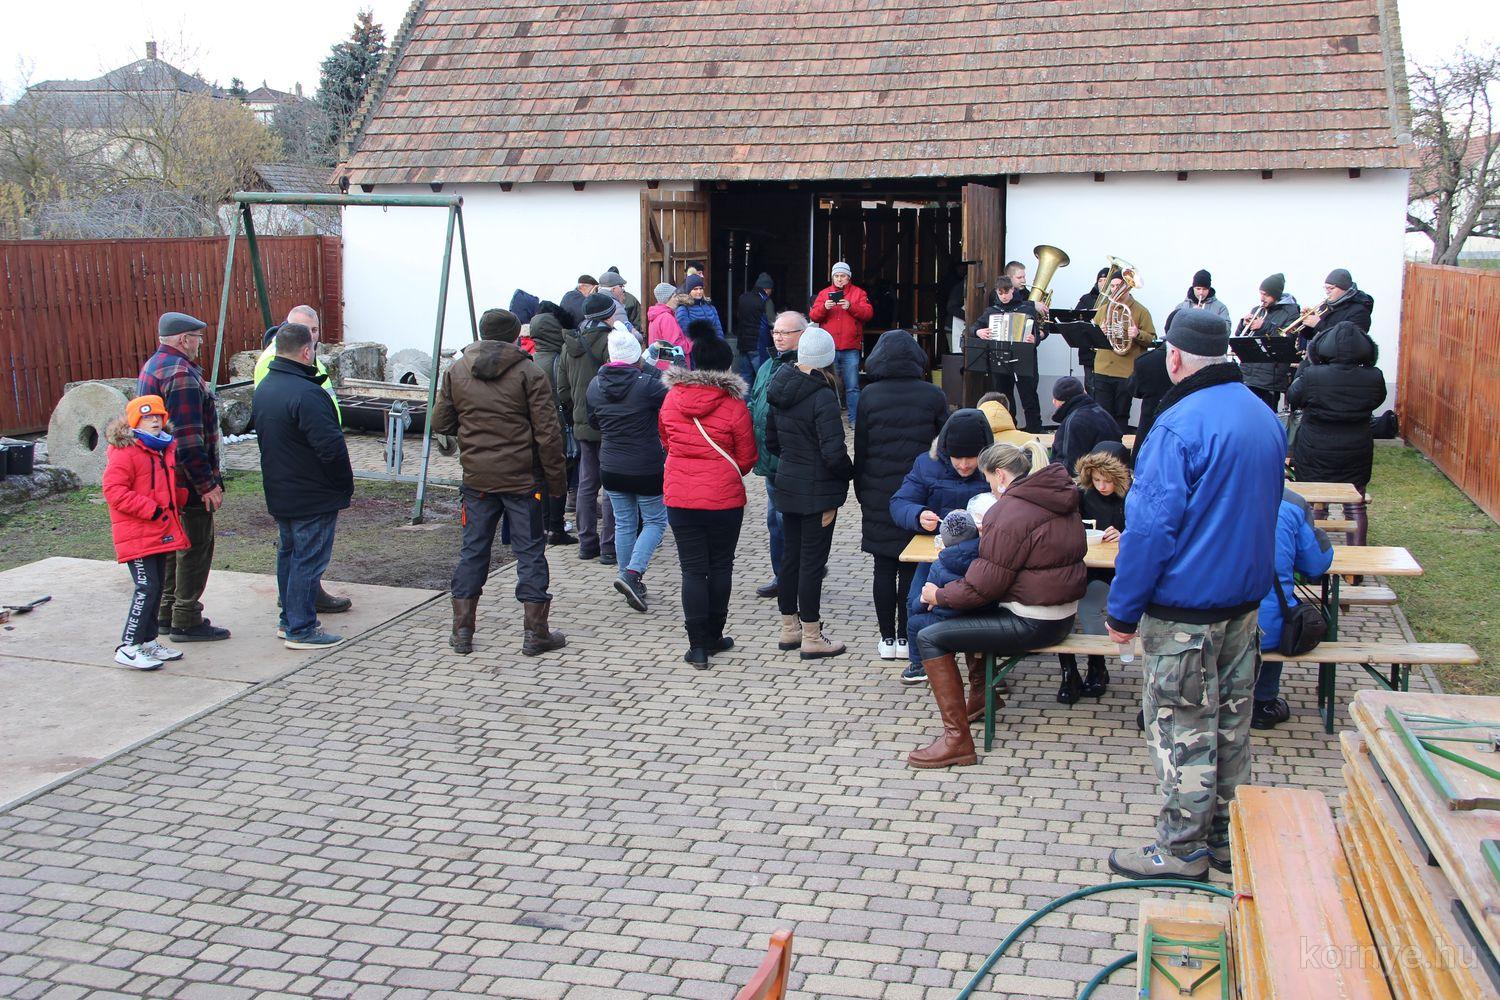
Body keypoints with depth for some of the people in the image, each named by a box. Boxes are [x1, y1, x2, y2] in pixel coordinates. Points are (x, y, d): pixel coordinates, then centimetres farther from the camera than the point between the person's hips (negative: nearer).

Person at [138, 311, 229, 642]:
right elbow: (188, 437, -25)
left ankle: (167, 612, 28)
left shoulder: (153, 366, 14)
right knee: (196, 546, -2)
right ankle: (186, 621, 3)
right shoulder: (181, 374, -20)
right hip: (187, 479, -10)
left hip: (165, 477, 10)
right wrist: (207, 483, -22)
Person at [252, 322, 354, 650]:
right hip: (314, 498, -9)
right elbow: (332, 449, -25)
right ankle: (301, 629, 4)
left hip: (279, 495, 9)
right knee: (308, 560, -1)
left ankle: (289, 620, 28)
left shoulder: (262, 389, 7)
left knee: (288, 555, 19)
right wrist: (345, 486, -11)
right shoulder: (307, 394, -24)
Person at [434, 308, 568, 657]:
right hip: (522, 478, -3)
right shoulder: (528, 373, -8)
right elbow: (547, 433, -12)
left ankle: (462, 631, 15)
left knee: (473, 550, 12)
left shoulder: (457, 371, 4)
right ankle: (535, 633, 8)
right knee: (530, 551, 5)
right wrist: (557, 478, -4)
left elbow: (440, 424, 8)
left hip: (476, 478, 4)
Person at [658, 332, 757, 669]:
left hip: (679, 497, 2)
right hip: (724, 498, -2)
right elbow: (746, 459, -2)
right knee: (720, 567, 13)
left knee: (693, 570, 5)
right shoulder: (734, 405, -10)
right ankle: (714, 637, 22)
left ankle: (698, 646, 3)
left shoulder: (671, 398, -1)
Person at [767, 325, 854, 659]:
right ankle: (811, 638, 9)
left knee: (790, 555, 16)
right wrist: (848, 472, -4)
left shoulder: (781, 391, 3)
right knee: (813, 559, 1)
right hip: (817, 491, -7)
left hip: (787, 484, 7)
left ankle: (789, 628, 27)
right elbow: (834, 452, -23)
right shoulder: (822, 396, -20)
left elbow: (771, 440, 12)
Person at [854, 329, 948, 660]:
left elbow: (860, 450, 1)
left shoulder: (869, 396, -3)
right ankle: (905, 639, 9)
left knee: (884, 567, 7)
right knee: (912, 567, 6)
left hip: (879, 495, 0)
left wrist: (862, 495, 11)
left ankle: (887, 639, 11)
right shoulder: (933, 395, -3)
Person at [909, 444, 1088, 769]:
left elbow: (982, 586, -18)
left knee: (930, 638, -9)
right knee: (970, 609, 30)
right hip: (1064, 613, 10)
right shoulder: (1059, 498, 10)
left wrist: (939, 595, -3)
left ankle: (957, 739, -10)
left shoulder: (1010, 514, -20)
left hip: (1034, 625, -10)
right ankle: (981, 693, 37)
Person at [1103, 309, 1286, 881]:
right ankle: (1226, 837, 29)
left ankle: (1182, 850, 12)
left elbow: (1150, 527, -22)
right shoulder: (1264, 416, 6)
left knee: (1181, 728, 2)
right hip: (1246, 598, 9)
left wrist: (1123, 610, -13)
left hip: (1185, 610, -8)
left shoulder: (1179, 427, -21)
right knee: (1231, 720, 17)